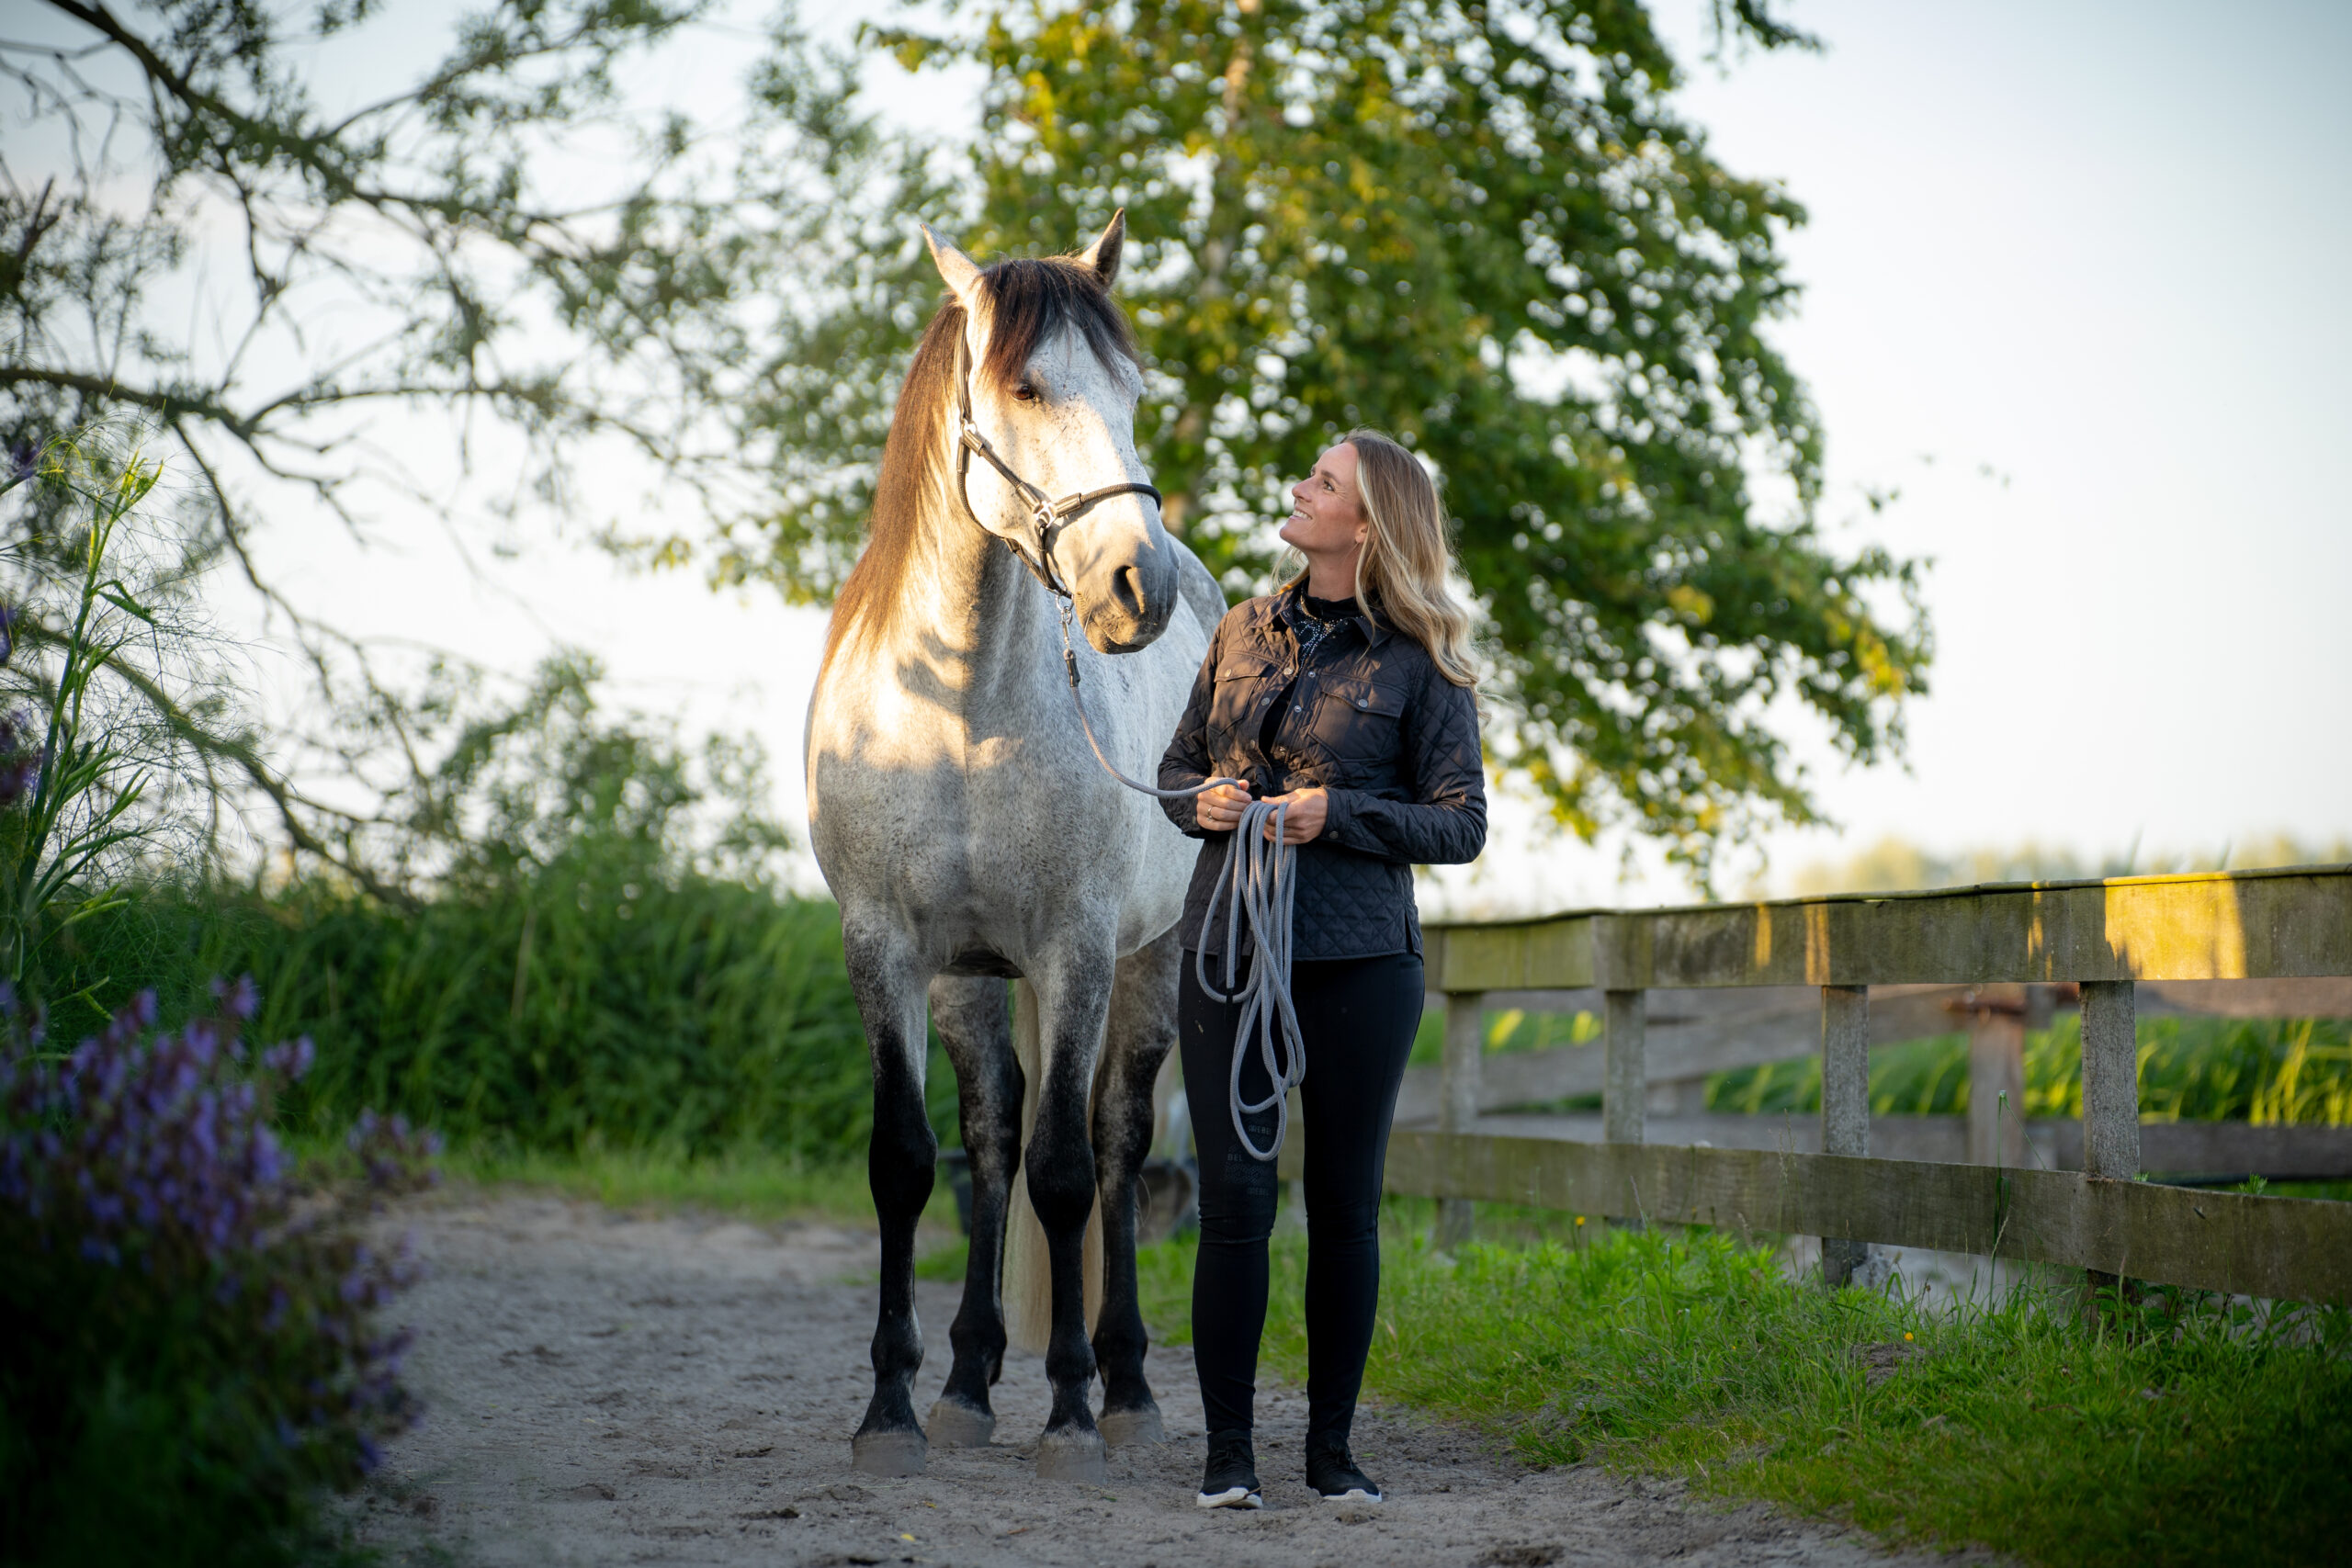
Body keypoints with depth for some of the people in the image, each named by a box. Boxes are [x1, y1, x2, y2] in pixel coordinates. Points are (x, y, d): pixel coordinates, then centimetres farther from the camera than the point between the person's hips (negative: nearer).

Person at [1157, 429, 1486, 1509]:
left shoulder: (1421, 664, -1)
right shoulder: (1245, 632, 11)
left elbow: (1460, 825, -3)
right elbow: (1176, 767, 19)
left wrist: (1338, 813, -16)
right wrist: (1201, 802, -4)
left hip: (1358, 961, -2)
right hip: (1226, 948, 3)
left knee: (1346, 1206, 4)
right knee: (1234, 1200, -2)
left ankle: (1331, 1447, 15)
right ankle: (1227, 1450, 5)